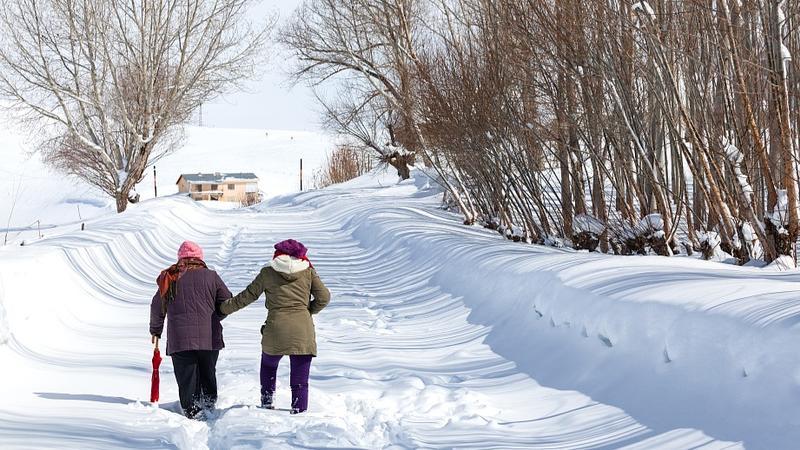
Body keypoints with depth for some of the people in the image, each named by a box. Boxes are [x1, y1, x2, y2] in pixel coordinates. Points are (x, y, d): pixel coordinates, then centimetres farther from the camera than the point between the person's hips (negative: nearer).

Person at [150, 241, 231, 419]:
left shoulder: (170, 279, 4)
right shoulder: (211, 276, 2)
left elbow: (157, 307, 12)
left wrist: (155, 330, 27)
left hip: (180, 338, -1)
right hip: (209, 337, 1)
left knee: (186, 377, 4)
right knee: (208, 374, 18)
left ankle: (191, 410, -1)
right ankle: (209, 404, 21)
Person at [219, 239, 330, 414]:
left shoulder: (267, 273, 6)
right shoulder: (308, 271, 6)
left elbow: (248, 296, 12)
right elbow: (324, 297, 2)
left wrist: (224, 307, 25)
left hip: (276, 329, 1)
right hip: (303, 331, 0)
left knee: (268, 366, 30)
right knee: (300, 381, 4)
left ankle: (266, 404, 26)